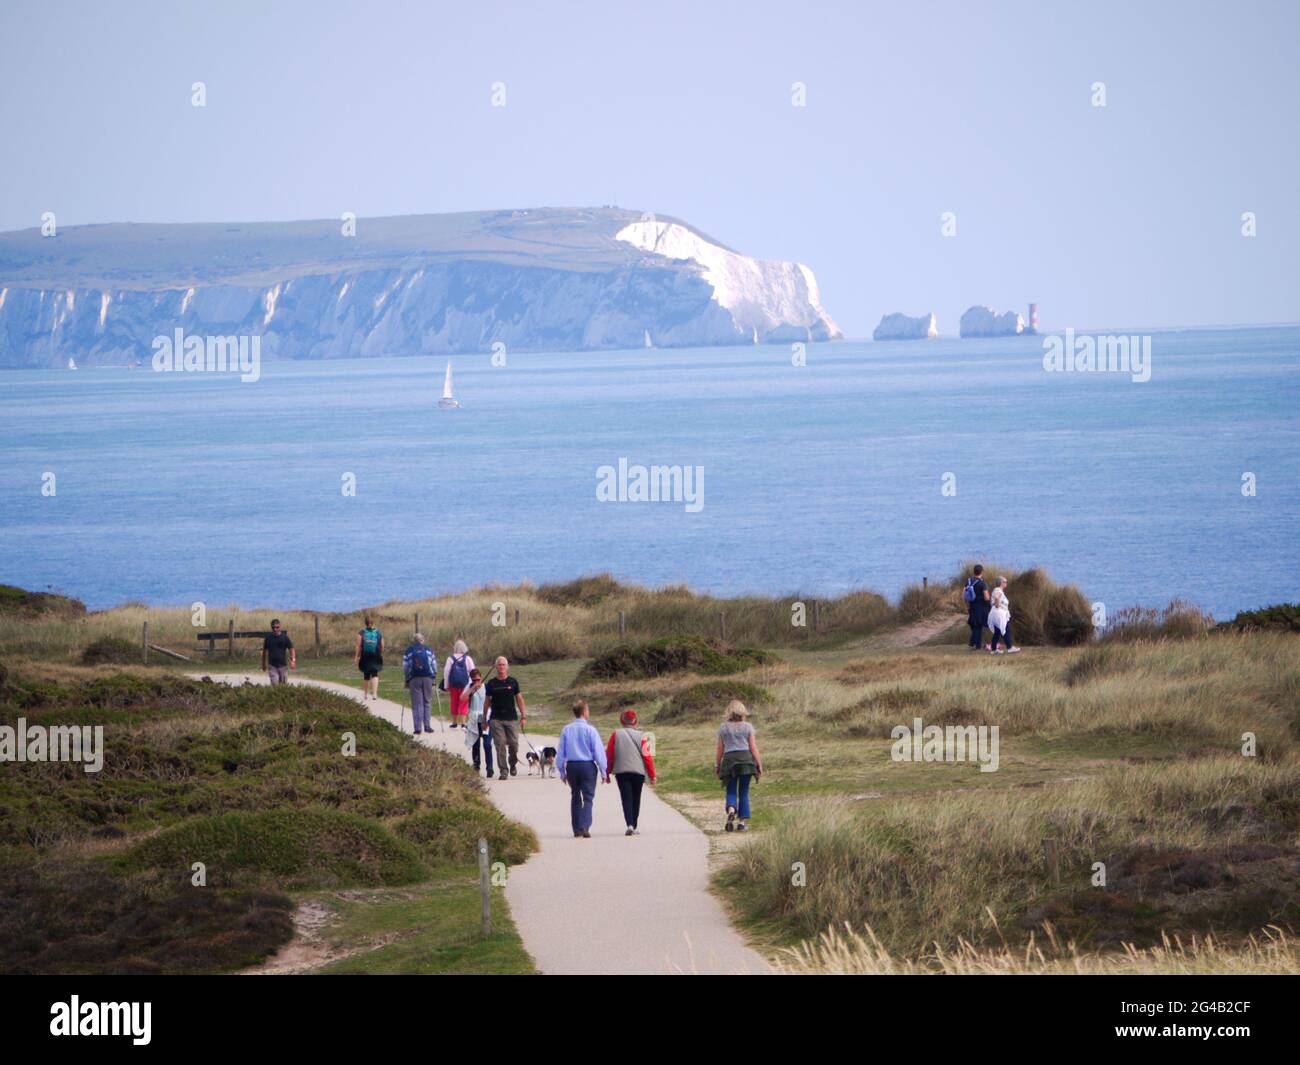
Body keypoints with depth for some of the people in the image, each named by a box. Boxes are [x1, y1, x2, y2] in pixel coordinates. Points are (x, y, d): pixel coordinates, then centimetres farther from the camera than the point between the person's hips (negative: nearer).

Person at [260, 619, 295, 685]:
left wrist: (293, 660, -16)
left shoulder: (284, 638, 0)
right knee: (274, 684, -12)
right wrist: (263, 664, 18)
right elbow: (264, 651, 14)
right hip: (272, 666, -1)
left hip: (283, 666, 1)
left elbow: (291, 649, -1)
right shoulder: (268, 638, 3)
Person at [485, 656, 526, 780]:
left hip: (512, 718, 0)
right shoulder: (491, 683, 6)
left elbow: (519, 699, 10)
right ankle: (503, 770, -2)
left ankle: (513, 764, 24)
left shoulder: (512, 682, 6)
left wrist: (523, 715, 4)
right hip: (496, 718, 0)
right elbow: (487, 701, 10)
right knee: (500, 745, -6)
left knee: (514, 743, -2)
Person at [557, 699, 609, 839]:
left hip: (571, 766, 4)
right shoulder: (590, 730, -10)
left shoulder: (566, 730, 1)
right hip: (587, 765, -4)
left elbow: (560, 752, 5)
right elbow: (598, 751, -8)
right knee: (588, 797, -1)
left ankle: (576, 829, 15)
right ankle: (585, 827, -17)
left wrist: (562, 771, 14)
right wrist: (603, 771, -1)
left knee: (575, 797, 13)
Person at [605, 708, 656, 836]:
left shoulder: (615, 734, 1)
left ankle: (629, 824, -21)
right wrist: (652, 775, 5)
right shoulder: (641, 736, 0)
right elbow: (647, 756, -2)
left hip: (621, 772, -1)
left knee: (626, 799, -3)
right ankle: (634, 827, 19)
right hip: (638, 771, 1)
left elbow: (609, 755, 3)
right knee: (636, 800, 13)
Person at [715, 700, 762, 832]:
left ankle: (731, 810, -27)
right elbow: (753, 748, 0)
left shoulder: (723, 728, 3)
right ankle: (742, 821, 5)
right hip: (746, 758, 0)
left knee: (731, 791, 4)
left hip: (729, 759, 0)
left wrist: (717, 766, 14)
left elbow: (720, 750, 5)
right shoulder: (748, 727, 1)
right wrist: (759, 765, 6)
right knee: (744, 792, 8)